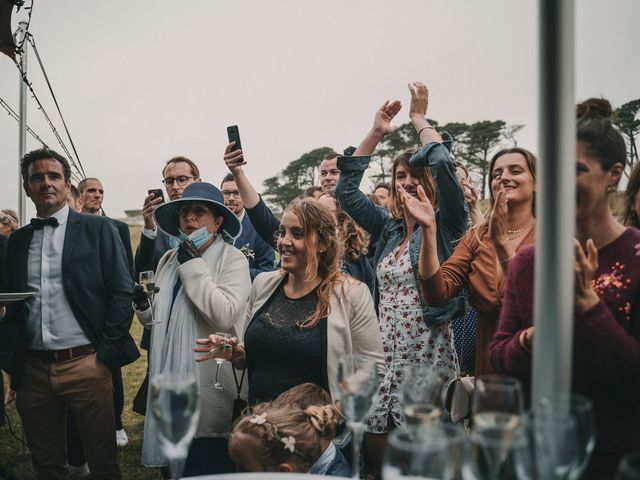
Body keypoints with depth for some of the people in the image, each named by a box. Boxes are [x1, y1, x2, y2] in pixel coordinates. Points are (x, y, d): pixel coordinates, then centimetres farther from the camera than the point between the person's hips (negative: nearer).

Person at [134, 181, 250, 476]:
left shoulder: (232, 259, -10)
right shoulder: (168, 259, 10)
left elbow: (224, 316, -25)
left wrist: (192, 264, -18)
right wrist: (143, 305, -4)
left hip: (209, 389, -6)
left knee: (209, 467, 8)